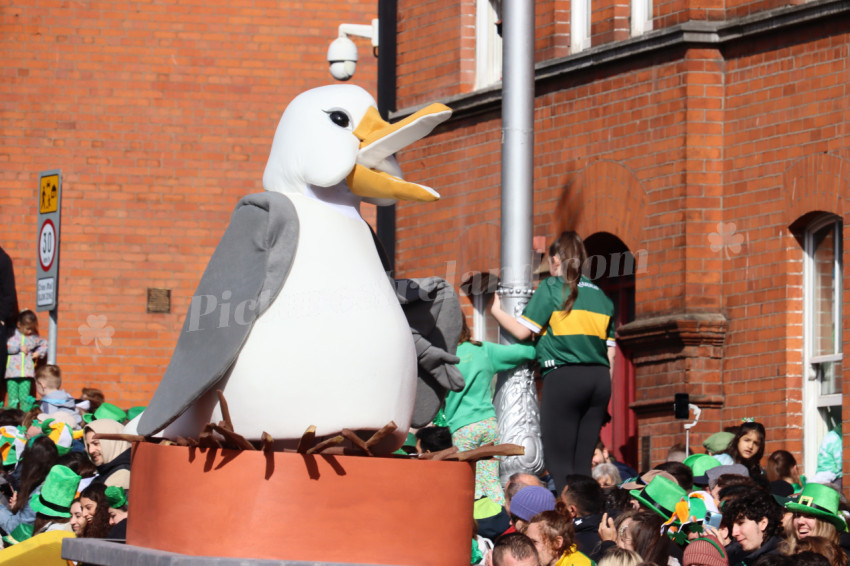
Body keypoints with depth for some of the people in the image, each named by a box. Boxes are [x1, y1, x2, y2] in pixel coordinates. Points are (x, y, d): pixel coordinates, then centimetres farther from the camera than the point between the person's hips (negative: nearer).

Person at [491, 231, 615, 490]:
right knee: (582, 463, 7)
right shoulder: (601, 296, 16)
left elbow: (522, 331, -4)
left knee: (559, 462, -6)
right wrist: (604, 395, 20)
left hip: (563, 376, -6)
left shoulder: (551, 287, -1)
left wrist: (496, 311, 13)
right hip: (599, 379, 6)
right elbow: (610, 353, 15)